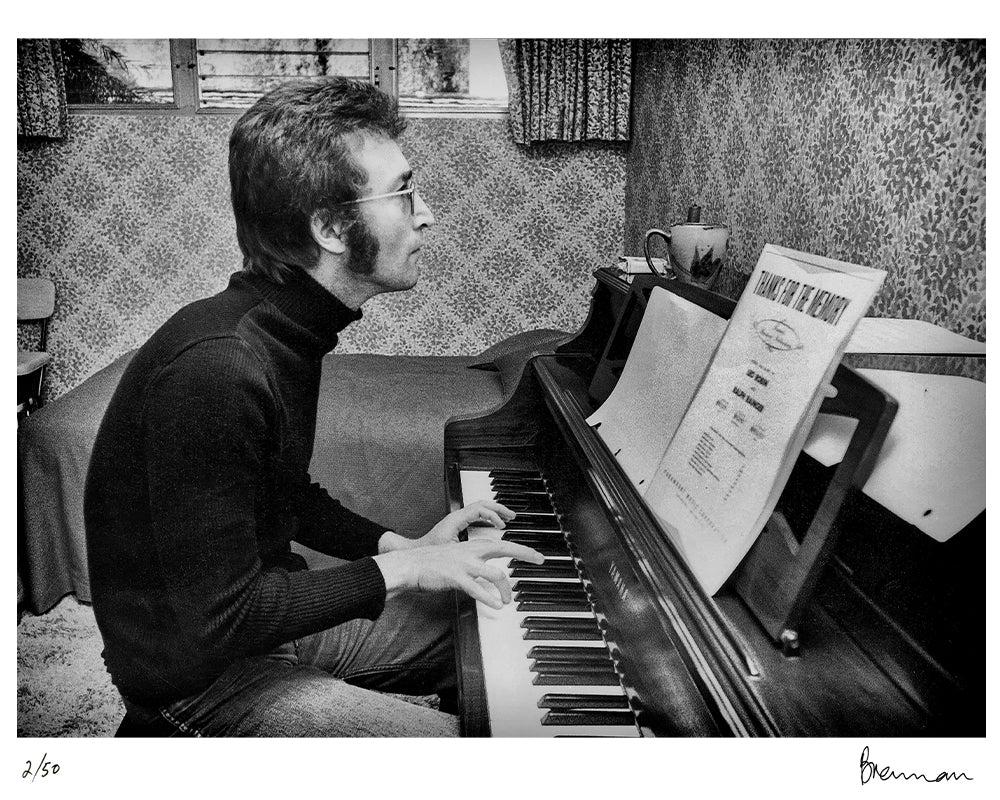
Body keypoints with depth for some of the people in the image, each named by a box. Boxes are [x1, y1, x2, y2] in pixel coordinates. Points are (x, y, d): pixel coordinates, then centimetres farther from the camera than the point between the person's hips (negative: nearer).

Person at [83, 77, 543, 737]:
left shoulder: (289, 330, 0)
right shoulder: (216, 372, -32)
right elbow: (218, 622, -29)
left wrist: (403, 547, 1)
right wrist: (399, 568, -21)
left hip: (272, 614, 9)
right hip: (200, 672, -9)